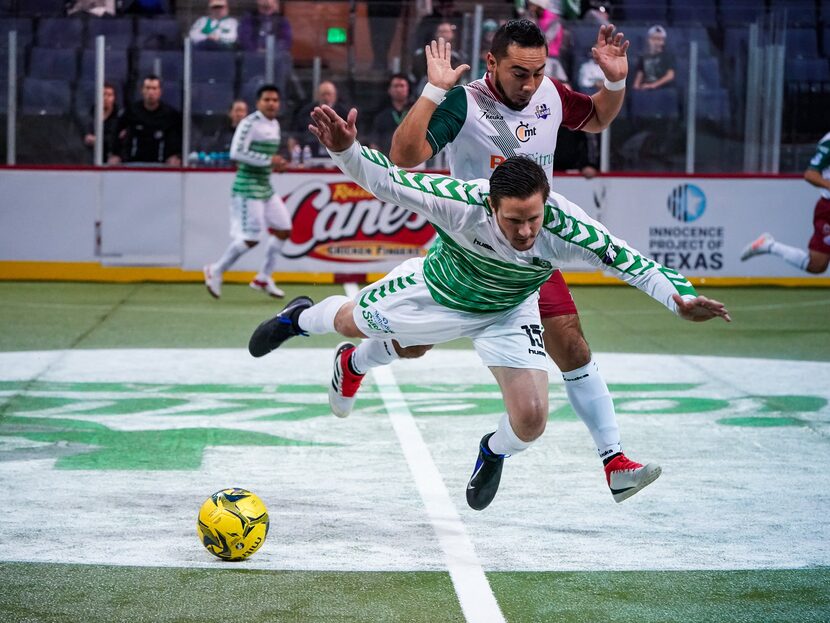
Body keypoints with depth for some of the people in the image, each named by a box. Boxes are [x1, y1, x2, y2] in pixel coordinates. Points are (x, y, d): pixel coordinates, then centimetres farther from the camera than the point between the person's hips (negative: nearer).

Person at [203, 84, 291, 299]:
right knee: (251, 238, -9)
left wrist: (277, 163, 6)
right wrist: (268, 161, -23)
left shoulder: (275, 125, 13)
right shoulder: (249, 124, -15)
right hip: (248, 187, -9)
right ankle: (215, 271, 9)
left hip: (265, 187, 9)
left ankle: (263, 278, 17)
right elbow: (236, 153, -23)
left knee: (283, 229, 7)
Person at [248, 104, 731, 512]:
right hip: (438, 289, 0)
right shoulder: (463, 202, -42)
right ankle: (300, 318, 62)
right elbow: (387, 180, -39)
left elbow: (629, 261, -36)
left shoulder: (565, 227, -39)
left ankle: (495, 454, 28)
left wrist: (681, 298, -49)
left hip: (508, 313, 0)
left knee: (531, 420, -12)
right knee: (351, 322, 22)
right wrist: (345, 151, -57)